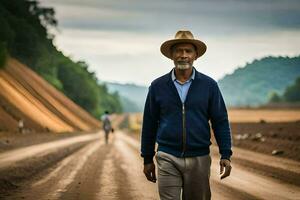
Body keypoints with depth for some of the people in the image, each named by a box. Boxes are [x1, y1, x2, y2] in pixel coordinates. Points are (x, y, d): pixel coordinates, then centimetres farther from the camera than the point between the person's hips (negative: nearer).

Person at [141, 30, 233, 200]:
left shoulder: (209, 85, 2)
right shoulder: (158, 86, 4)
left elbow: (220, 122, 3)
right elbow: (149, 124, 9)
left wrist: (226, 155, -5)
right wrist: (148, 159, 8)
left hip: (199, 160, 0)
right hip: (167, 159, 0)